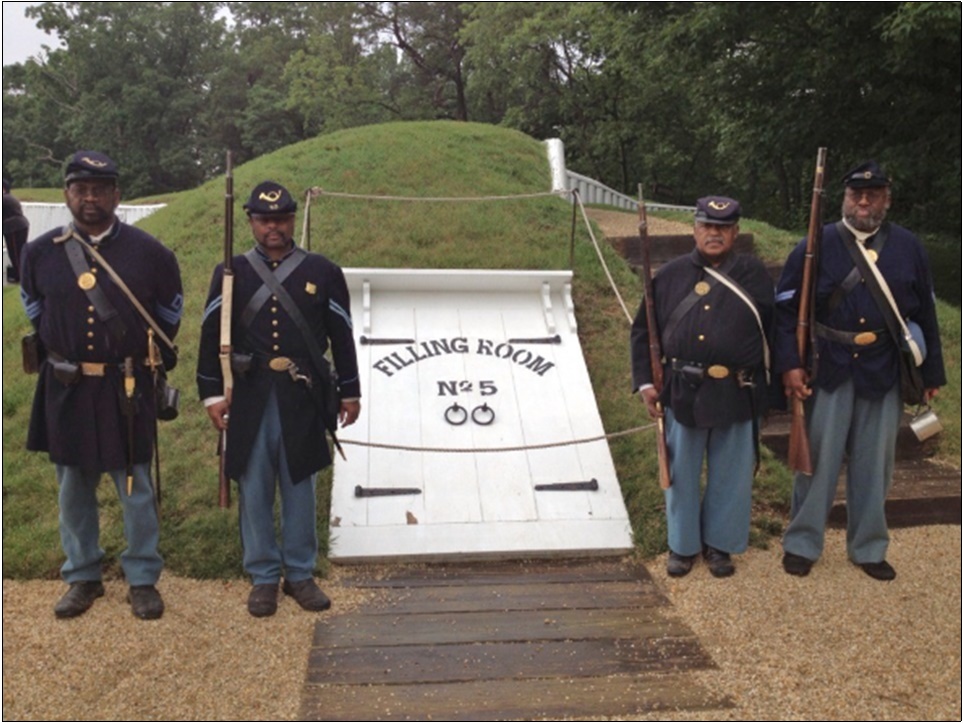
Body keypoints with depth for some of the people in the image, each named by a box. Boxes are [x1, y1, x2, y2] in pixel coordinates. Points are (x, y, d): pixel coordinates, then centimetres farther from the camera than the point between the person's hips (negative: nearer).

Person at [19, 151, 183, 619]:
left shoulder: (149, 252, -4)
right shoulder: (40, 252, 1)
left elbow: (170, 315, 9)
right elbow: (34, 312, 18)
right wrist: (56, 355, 14)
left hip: (127, 388, -2)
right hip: (66, 388, 2)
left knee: (135, 488, 4)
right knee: (74, 488, 12)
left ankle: (143, 580, 18)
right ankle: (82, 578, 27)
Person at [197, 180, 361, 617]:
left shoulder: (323, 272, 3)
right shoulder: (230, 273, 3)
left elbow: (342, 336, 5)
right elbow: (212, 335, 2)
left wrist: (349, 392, 6)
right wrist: (212, 393, -4)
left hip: (301, 401, 0)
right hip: (249, 400, 0)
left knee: (299, 487, 9)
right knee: (254, 490, 7)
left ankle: (300, 574, 22)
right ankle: (263, 576, 20)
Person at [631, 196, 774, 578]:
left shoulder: (754, 274, 1)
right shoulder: (670, 275, 2)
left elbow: (775, 329, 3)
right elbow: (643, 331, 5)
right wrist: (644, 382, -2)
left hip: (736, 395, 0)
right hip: (682, 392, 1)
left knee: (731, 475, 10)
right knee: (681, 472, 11)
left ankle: (719, 543, 29)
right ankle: (682, 544, 27)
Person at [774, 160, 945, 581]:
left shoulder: (908, 248, 5)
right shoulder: (816, 246, -2)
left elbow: (925, 316, 9)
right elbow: (785, 309, -3)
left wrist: (931, 373, 10)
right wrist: (789, 364, -12)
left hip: (884, 374, 2)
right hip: (828, 371, -2)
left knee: (874, 463, 10)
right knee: (818, 458, 4)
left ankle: (869, 548, 26)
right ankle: (802, 544, 19)